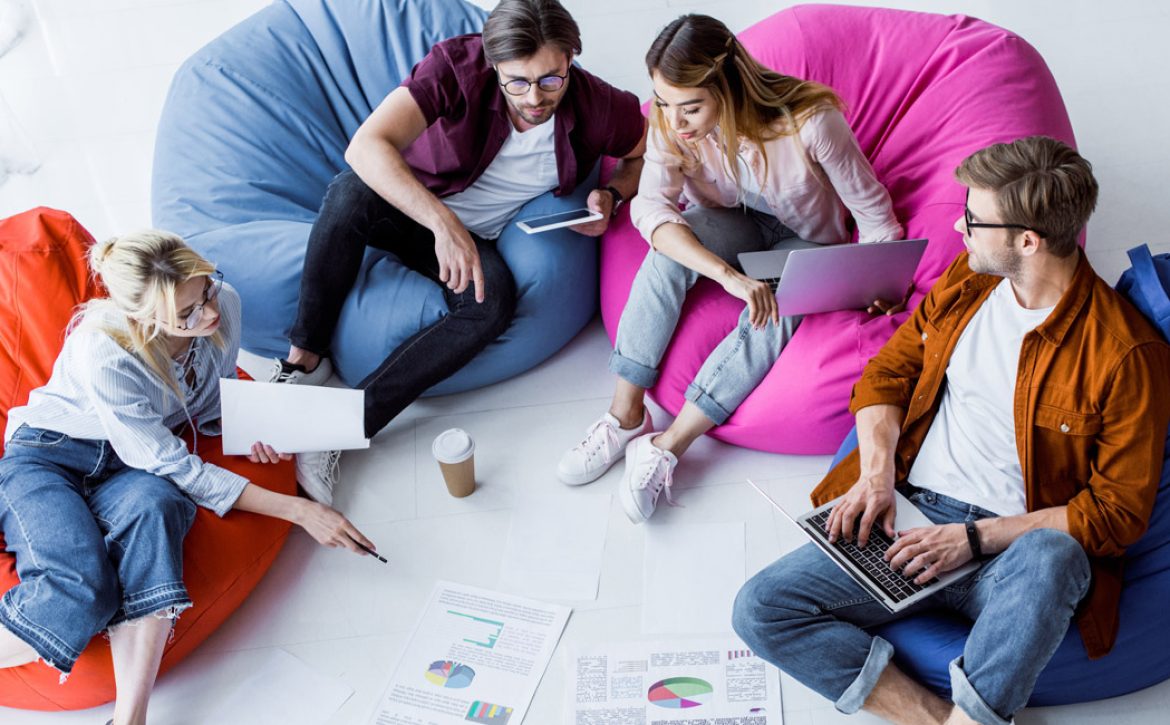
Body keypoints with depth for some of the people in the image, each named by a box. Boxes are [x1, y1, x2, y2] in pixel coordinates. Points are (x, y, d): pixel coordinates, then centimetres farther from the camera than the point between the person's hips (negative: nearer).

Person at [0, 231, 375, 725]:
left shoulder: (223, 304, -14)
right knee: (81, 593, -34)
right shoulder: (105, 354, -30)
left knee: (156, 506, -36)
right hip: (46, 457, -4)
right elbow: (173, 467, -24)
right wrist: (296, 510, -27)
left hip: (127, 466, 4)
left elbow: (212, 402, 8)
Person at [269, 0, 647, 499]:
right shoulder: (458, 66, -27)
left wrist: (612, 196, -16)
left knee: (493, 303, -32)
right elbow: (367, 146, -39)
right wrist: (443, 223, -50)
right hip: (403, 206, -1)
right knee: (353, 190, -37)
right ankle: (305, 358, -21)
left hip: (474, 236, 2)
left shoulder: (597, 109, -18)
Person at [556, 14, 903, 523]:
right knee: (673, 240, -31)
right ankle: (625, 414, -25)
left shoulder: (811, 121, -30)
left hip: (806, 242, -2)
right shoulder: (671, 122, -21)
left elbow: (872, 210, -18)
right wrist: (730, 275, -46)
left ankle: (666, 447, -28)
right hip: (733, 227, 2)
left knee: (775, 310, -34)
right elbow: (651, 207, -33)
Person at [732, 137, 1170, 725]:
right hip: (908, 516, 5)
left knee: (1050, 560, -41)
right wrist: (876, 474, -3)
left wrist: (976, 537, -17)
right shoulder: (965, 281, 7)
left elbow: (1120, 510, -8)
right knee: (760, 609, -13)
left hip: (1014, 549, -5)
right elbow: (887, 372, 15)